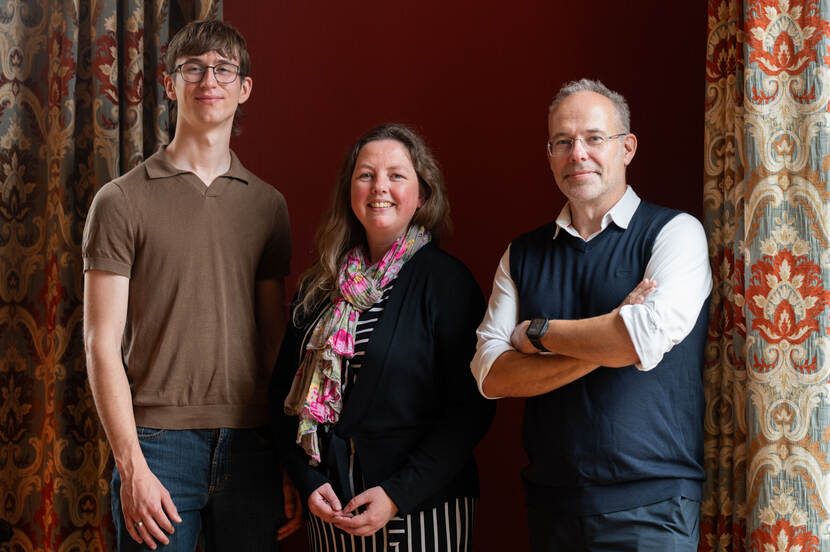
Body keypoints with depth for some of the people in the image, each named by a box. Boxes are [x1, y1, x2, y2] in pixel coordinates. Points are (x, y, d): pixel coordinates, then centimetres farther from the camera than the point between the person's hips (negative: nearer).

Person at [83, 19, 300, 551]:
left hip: (251, 446, 3)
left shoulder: (268, 204, 11)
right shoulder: (122, 201, 1)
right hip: (159, 444, -3)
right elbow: (103, 343, -3)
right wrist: (132, 465, -11)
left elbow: (275, 340, 12)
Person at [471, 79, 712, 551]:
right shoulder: (523, 255, 8)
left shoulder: (675, 232, -4)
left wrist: (536, 332, -7)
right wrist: (605, 344, -14)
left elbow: (648, 339, -21)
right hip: (550, 500, 4)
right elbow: (490, 375, -3)